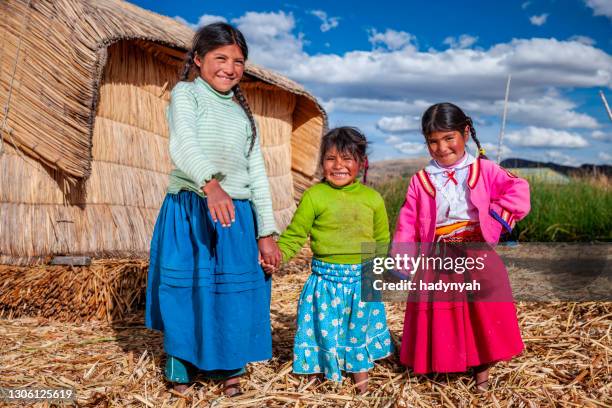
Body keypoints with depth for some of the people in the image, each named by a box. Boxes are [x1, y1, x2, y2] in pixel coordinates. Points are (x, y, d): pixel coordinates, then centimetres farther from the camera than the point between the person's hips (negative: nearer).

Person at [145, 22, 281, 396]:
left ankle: (230, 369, 24)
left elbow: (258, 174, 15)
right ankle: (181, 372, 19)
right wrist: (210, 183, -38)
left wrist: (266, 233, 7)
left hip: (237, 216, 4)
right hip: (190, 212, -4)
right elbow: (183, 145, -18)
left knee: (234, 296, 6)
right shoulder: (186, 93, 2)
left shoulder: (244, 113, 18)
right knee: (186, 294, 1)